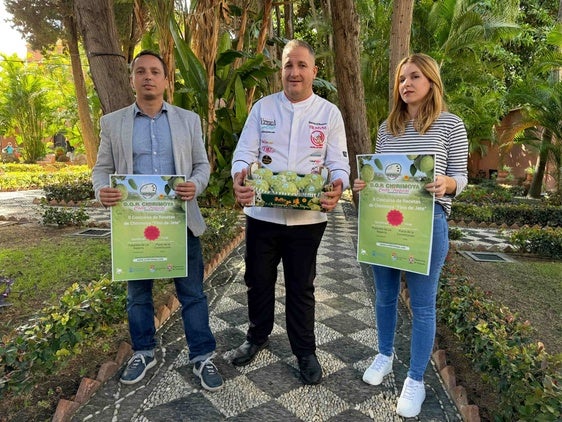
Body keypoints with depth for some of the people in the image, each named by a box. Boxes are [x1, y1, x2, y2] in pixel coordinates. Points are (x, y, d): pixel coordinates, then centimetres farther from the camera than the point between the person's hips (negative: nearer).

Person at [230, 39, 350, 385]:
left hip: (307, 217, -1)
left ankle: (305, 350, 31)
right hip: (262, 213, 2)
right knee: (258, 280, 15)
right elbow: (245, 153, -2)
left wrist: (338, 188, -25)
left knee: (302, 287, 11)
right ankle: (258, 336, 40)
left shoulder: (329, 113, 3)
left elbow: (339, 163, -2)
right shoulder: (263, 107, 5)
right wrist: (240, 177, -25)